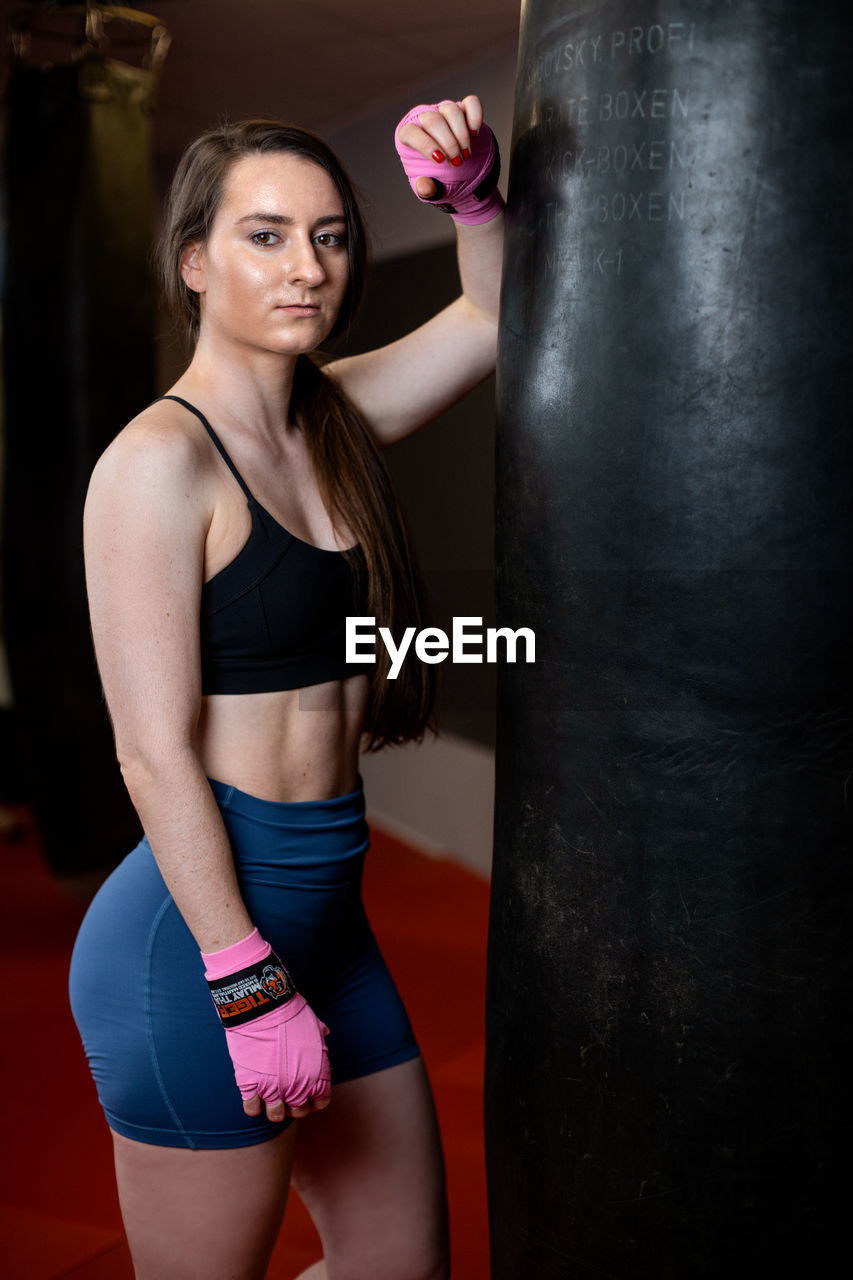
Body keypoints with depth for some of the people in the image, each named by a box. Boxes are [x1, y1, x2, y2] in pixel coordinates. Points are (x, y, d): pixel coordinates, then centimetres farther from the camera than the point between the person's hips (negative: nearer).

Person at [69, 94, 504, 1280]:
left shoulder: (335, 421, 7)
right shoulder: (160, 459, -14)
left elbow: (494, 316, 16)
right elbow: (154, 753, -18)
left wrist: (476, 192, -3)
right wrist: (250, 988, -18)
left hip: (324, 914, 8)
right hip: (200, 930, -8)